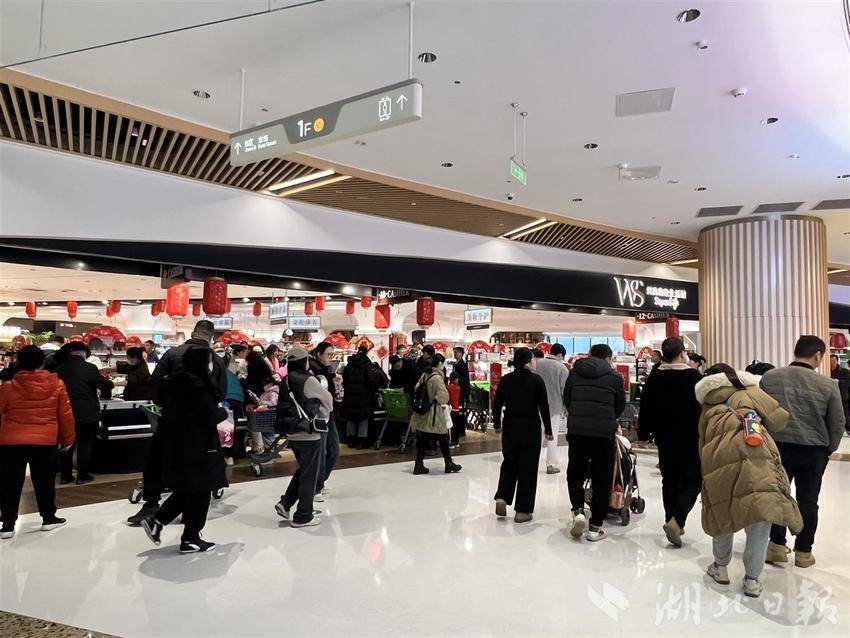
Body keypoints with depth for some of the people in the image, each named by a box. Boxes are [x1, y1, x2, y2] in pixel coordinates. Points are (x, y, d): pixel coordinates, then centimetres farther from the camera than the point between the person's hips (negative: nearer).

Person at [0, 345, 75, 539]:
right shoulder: (57, 384, -3)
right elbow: (66, 414, 2)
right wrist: (68, 438, 14)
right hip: (46, 441, 1)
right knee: (44, 481, 15)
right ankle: (48, 518, 25)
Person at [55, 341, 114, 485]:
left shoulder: (60, 368, -2)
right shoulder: (89, 368, -17)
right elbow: (107, 385, -13)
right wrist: (104, 393, 8)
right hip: (87, 414, -4)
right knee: (85, 445, 7)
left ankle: (65, 475, 21)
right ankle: (82, 476, 12)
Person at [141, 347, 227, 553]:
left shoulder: (173, 382, 5)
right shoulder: (198, 386, -21)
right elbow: (212, 417, -20)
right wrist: (224, 411, 1)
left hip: (176, 444, 9)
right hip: (199, 447, -8)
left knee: (185, 489, 22)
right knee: (199, 492, 5)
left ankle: (156, 520, 16)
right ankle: (190, 539, 15)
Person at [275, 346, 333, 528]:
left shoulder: (285, 382, 4)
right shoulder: (309, 380, -15)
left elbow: (284, 407, 8)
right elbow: (328, 399, -3)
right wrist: (325, 411, 19)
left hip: (291, 434, 7)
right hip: (309, 434, -7)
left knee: (303, 469, 23)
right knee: (309, 474, 5)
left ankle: (285, 504, 19)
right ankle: (303, 516, 13)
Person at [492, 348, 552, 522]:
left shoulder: (505, 380, 1)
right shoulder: (537, 380, -9)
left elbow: (497, 404, 4)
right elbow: (544, 407, -8)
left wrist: (497, 424, 18)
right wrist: (548, 430, 2)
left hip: (510, 426, 3)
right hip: (531, 427, -3)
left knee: (509, 462, 20)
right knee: (528, 468, 6)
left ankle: (502, 497, 5)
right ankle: (522, 510, 10)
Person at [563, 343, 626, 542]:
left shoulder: (575, 372, 7)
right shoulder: (614, 377, 2)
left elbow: (566, 400, 11)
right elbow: (620, 406, 10)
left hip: (576, 431, 2)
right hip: (604, 434, -1)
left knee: (574, 474, 19)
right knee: (601, 480, 8)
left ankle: (578, 511, 0)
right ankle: (595, 527, 10)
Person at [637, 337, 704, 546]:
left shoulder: (654, 379, 1)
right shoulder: (694, 376, -10)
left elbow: (645, 409, 5)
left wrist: (644, 433, 15)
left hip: (665, 439, 4)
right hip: (691, 440, -4)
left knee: (669, 482, 15)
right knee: (693, 481, 4)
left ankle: (672, 521, 20)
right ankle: (676, 520, -12)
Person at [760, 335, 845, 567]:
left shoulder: (769, 378, -5)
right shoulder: (828, 384, -7)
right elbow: (838, 424, -1)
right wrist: (828, 449, 15)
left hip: (777, 446, 1)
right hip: (813, 451, 0)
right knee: (808, 501, 11)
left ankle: (777, 545, 16)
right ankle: (803, 552, 20)